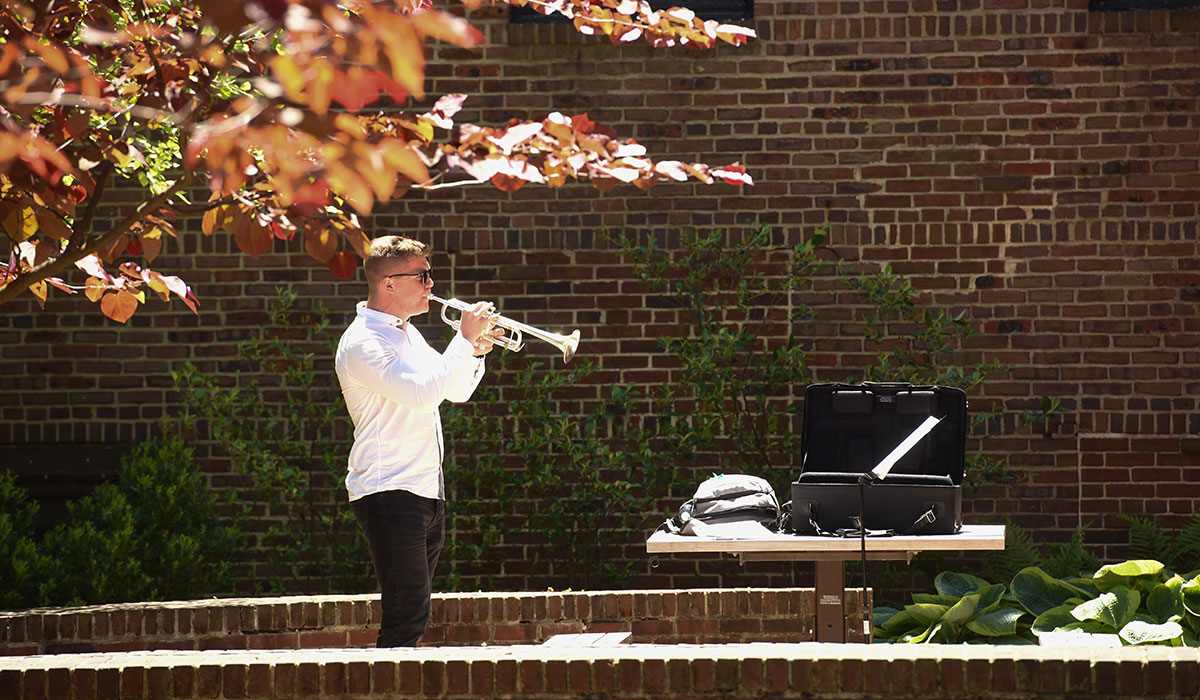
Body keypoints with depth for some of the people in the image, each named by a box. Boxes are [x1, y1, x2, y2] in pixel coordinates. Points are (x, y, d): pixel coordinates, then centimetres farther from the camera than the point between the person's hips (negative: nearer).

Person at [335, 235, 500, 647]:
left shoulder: (407, 335, 19)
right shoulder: (363, 343, -13)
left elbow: (457, 392, 25)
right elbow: (423, 392, -25)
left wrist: (476, 352, 6)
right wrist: (465, 340, -16)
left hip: (426, 491, 10)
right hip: (388, 493, -10)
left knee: (411, 614, 10)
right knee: (407, 616, -15)